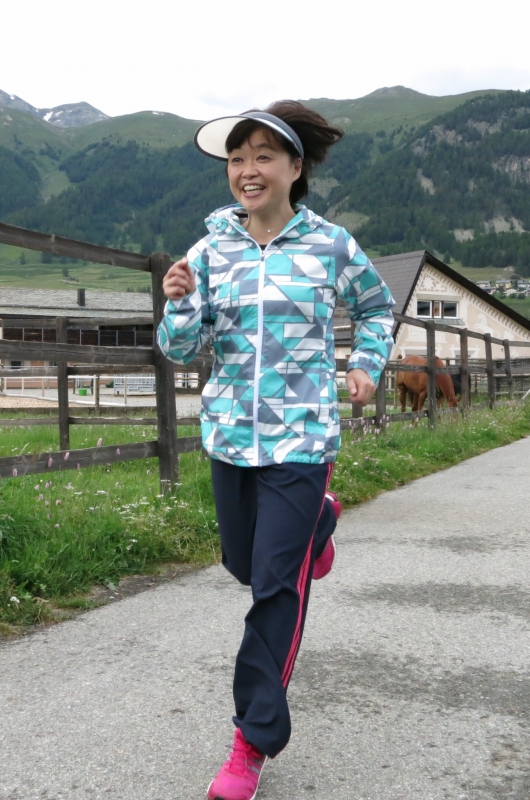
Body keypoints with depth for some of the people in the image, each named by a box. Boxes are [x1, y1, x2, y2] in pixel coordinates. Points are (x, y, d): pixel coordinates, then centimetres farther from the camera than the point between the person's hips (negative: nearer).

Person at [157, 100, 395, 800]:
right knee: (243, 563, 19)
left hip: (300, 436, -3)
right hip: (230, 433, 4)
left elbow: (376, 307, 16)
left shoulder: (331, 246, -3)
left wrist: (369, 365, 3)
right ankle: (315, 520, 51)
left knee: (276, 586, -3)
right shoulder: (212, 249, 1)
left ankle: (255, 740, 13)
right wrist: (182, 302, -20)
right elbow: (181, 351, -2)